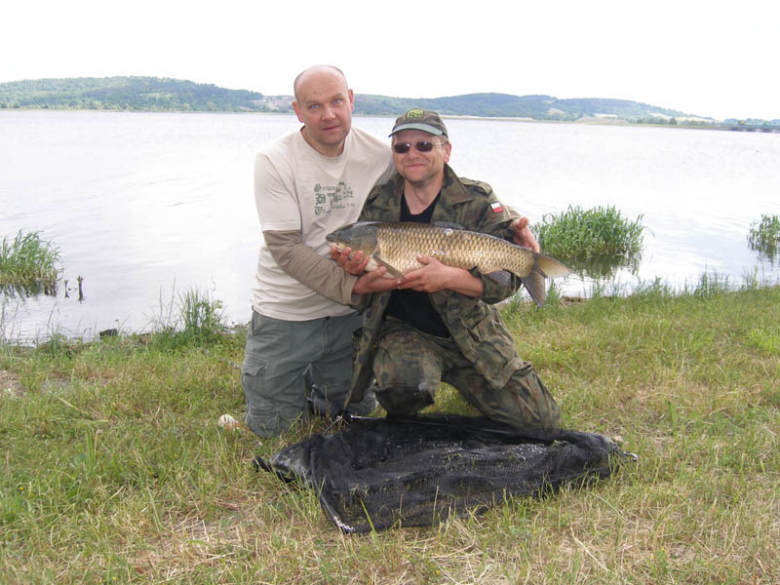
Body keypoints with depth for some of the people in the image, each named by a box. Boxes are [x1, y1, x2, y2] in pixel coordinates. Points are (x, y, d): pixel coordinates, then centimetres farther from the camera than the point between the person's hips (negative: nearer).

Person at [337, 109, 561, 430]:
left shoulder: (477, 201, -8)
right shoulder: (376, 205, -2)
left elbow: (505, 277, -15)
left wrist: (449, 277, -33)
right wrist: (352, 269, -21)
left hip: (471, 334, 1)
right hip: (403, 330, 0)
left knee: (541, 422, 2)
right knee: (402, 388, -36)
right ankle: (402, 433, 3)